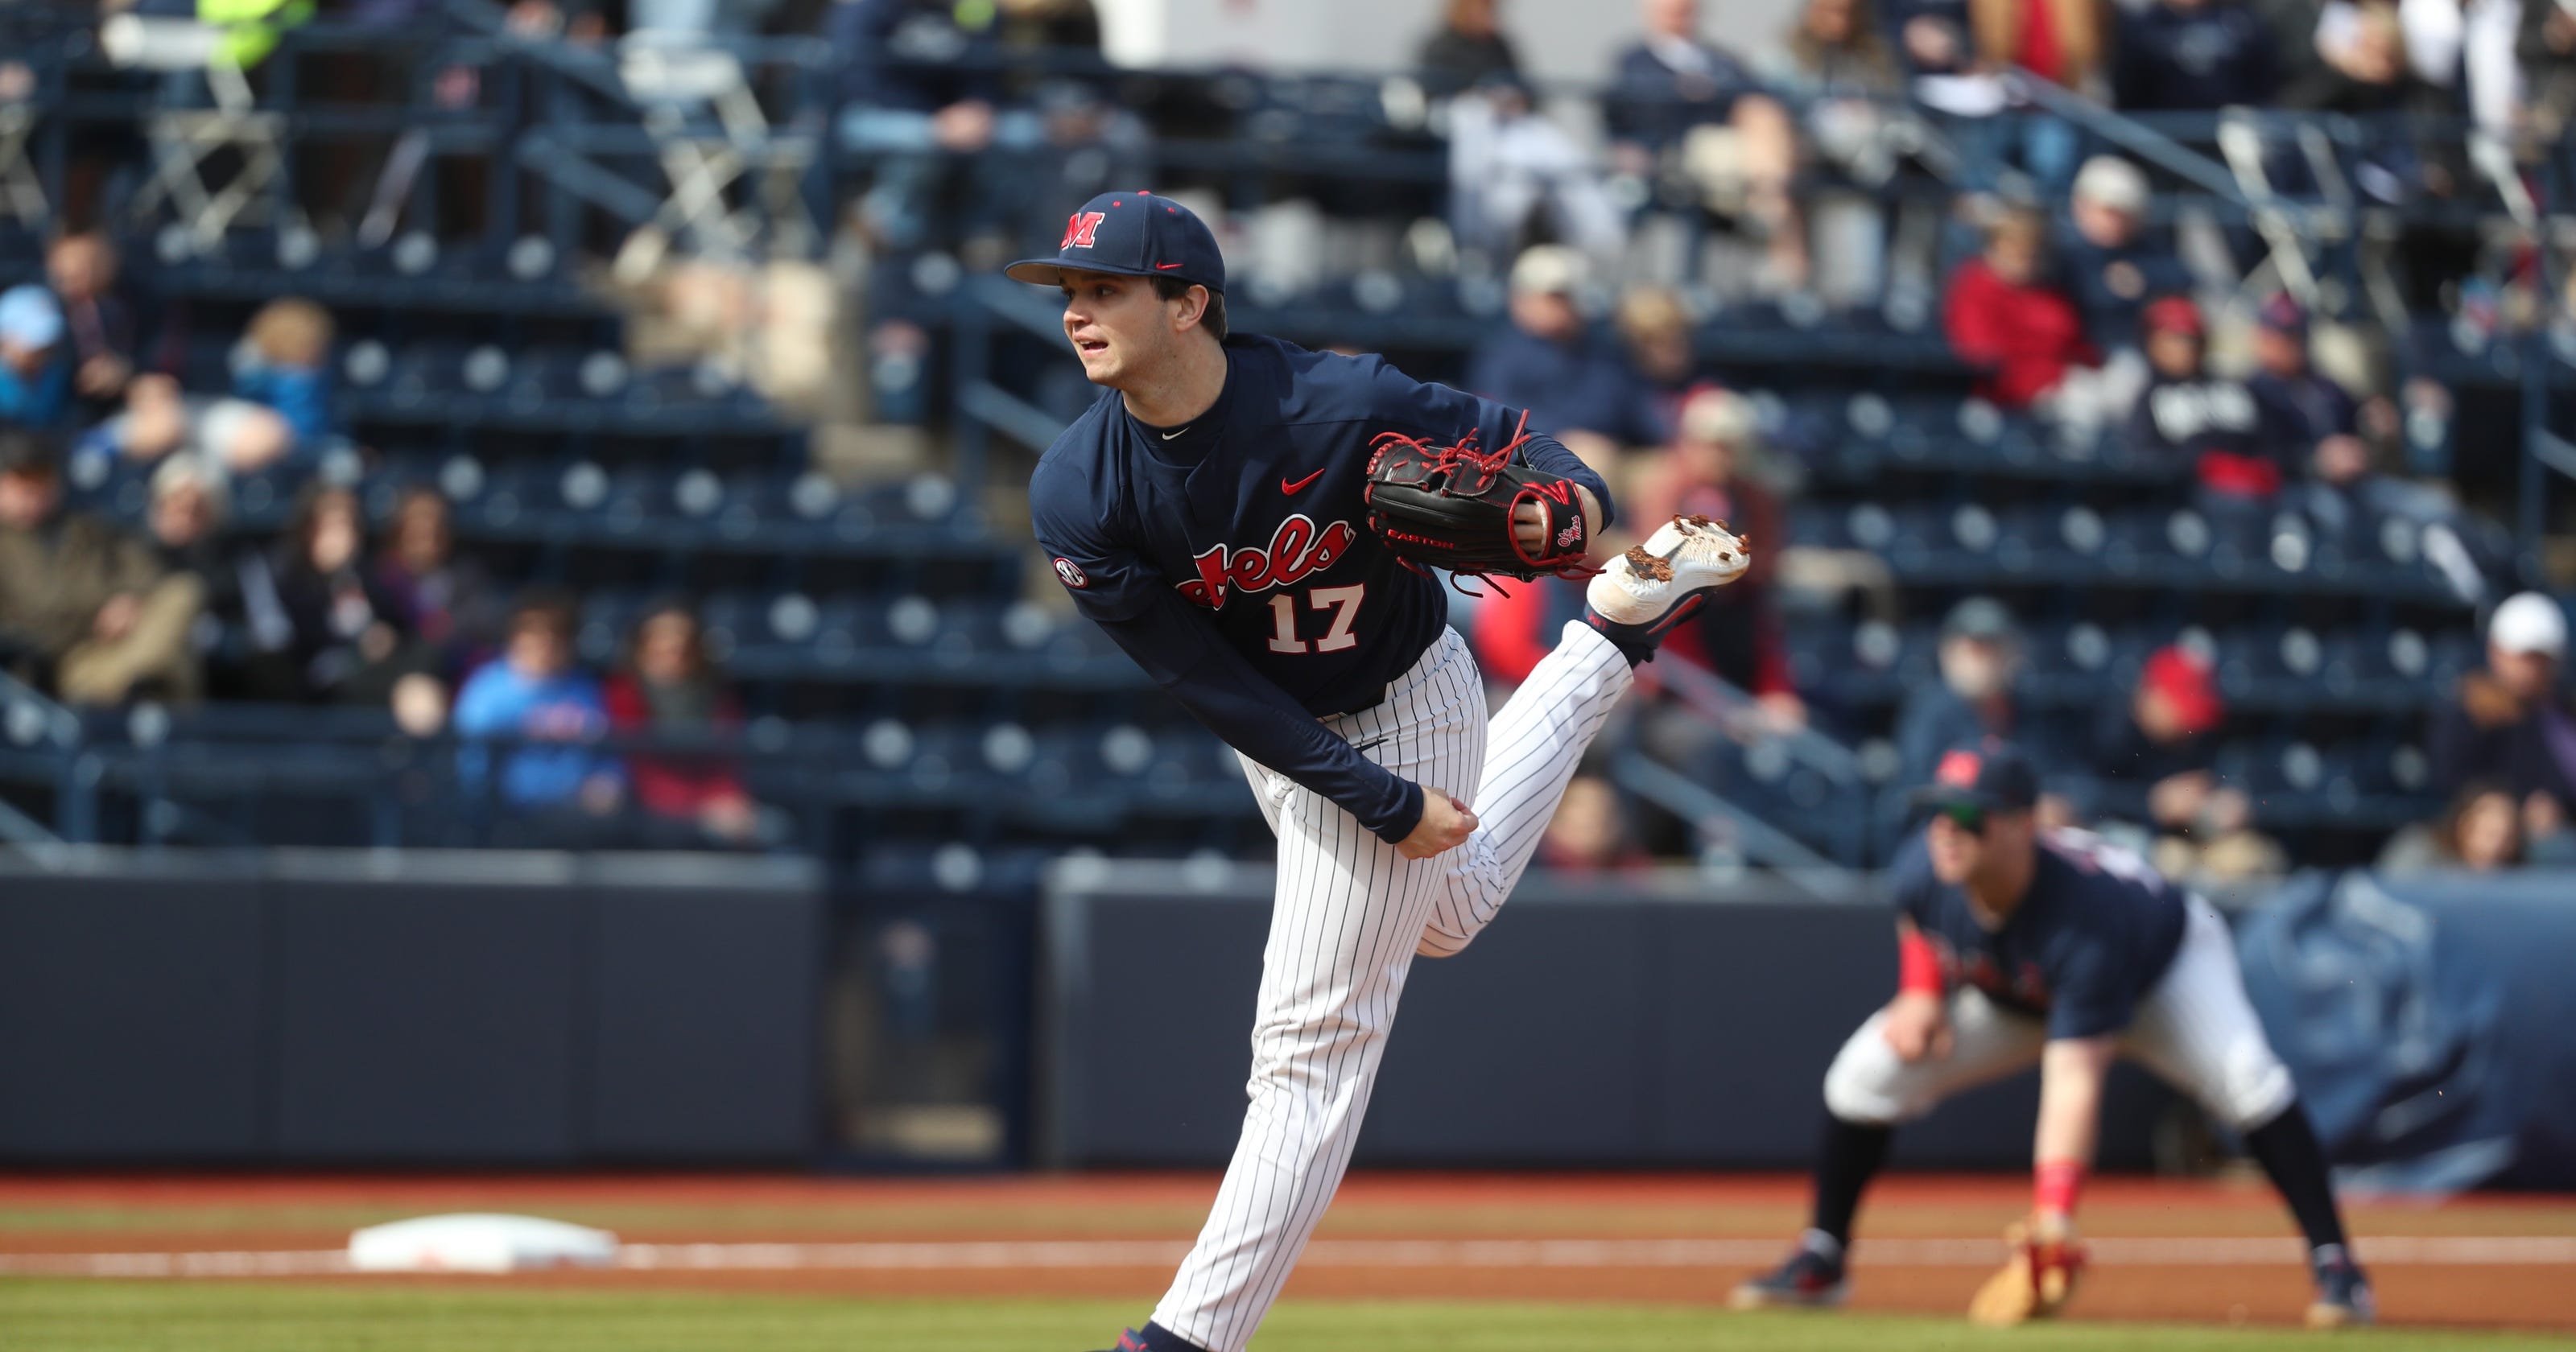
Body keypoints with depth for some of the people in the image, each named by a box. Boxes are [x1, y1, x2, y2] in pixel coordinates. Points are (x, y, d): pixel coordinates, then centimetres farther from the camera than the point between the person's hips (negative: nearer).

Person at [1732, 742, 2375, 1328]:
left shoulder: (2085, 918, -45)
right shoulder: (1924, 868, -31)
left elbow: (2074, 1081, -48)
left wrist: (2052, 1219, -55)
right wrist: (1922, 991, -19)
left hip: (2165, 967, -5)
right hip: (2012, 994, 5)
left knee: (2243, 1076, -33)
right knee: (1867, 1072, -12)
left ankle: (2334, 1264, -21)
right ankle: (1820, 1261, 6)